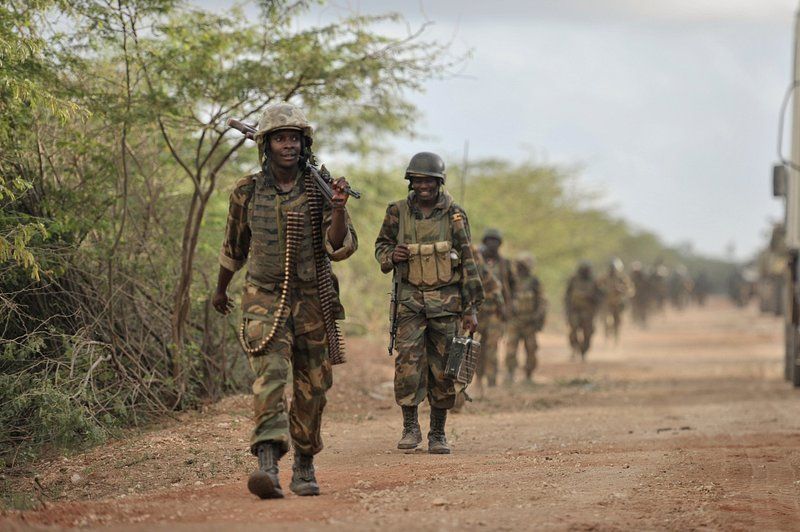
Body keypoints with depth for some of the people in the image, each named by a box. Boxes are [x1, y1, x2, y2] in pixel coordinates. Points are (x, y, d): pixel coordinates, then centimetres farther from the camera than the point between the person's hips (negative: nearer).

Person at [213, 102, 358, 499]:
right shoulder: (247, 193, -1)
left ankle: (304, 467, 27)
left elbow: (340, 247, -14)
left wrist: (339, 210, -32)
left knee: (311, 390, 9)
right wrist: (220, 289, 28)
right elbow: (234, 246, 16)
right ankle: (268, 466, -33)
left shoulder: (321, 190, -5)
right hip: (265, 300, -1)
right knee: (270, 378, -20)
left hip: (312, 302, 1)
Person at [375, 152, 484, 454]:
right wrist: (391, 255, -9)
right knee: (408, 364, -12)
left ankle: (438, 434, 12)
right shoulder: (397, 213, 3)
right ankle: (410, 427, 1)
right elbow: (381, 247, 16)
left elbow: (468, 263, 2)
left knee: (442, 371, 3)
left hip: (447, 300, 0)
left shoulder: (454, 215, 0)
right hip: (410, 299, 0)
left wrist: (471, 308, -2)